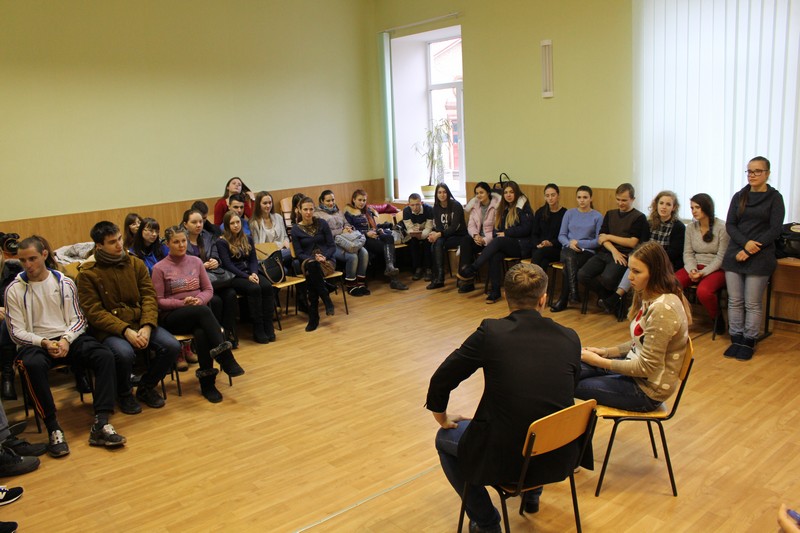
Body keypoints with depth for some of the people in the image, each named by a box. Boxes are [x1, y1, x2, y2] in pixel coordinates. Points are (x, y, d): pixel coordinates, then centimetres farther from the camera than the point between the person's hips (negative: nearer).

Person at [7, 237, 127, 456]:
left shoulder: (65, 283, 9)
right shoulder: (14, 290, 4)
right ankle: (53, 429, -29)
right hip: (35, 343, -2)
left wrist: (66, 340, -12)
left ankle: (100, 424, -29)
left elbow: (78, 320, 8)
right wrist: (44, 343, -16)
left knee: (105, 356, -26)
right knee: (33, 365, -38)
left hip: (69, 338, 2)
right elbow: (16, 332, 0)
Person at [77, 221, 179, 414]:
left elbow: (149, 297, 2)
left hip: (141, 323, 4)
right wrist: (125, 331, -22)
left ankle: (146, 387, 10)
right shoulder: (87, 274, -4)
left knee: (172, 346, -19)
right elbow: (94, 312, -10)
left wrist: (147, 327, -16)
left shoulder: (136, 264, 7)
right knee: (124, 353, -35)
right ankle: (124, 394, 0)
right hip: (109, 329, -4)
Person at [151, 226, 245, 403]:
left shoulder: (196, 261, 10)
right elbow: (158, 301, -2)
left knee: (201, 333, -36)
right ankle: (226, 359, -40)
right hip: (172, 317, -3)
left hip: (199, 313, 3)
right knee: (204, 311, -37)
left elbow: (209, 290, 11)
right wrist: (182, 303, -18)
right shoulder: (159, 268, 0)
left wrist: (199, 300, -12)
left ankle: (207, 383, -28)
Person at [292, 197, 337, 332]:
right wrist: (313, 258, -17)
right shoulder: (295, 229, 3)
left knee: (310, 276, -36)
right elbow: (299, 253, 1)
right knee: (311, 265, -40)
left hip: (327, 261, 0)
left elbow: (332, 246, 3)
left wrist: (324, 257, -16)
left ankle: (314, 317, -28)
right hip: (307, 262, 0)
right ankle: (327, 301, -30)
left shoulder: (322, 223, 4)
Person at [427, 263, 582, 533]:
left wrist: (443, 419, 16)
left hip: (504, 459, -4)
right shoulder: (570, 338, -3)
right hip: (558, 458, 5)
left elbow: (440, 382, -4)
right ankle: (532, 493, 49)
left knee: (444, 439, 24)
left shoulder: (491, 332, -12)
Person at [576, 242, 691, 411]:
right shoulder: (650, 297, 3)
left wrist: (599, 361, -18)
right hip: (636, 367, 9)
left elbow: (646, 367, -24)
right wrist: (606, 352, 2)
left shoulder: (663, 309, -27)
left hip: (647, 390, -9)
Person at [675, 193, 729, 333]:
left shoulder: (721, 228, -9)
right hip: (695, 267, 4)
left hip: (716, 269, -4)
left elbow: (721, 257, -12)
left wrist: (703, 273, -21)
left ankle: (717, 319, -5)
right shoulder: (690, 227, 7)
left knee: (703, 291, -35)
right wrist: (692, 269, -14)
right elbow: (688, 253, 6)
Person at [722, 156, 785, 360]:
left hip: (759, 259, -3)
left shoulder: (774, 198, 1)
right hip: (735, 255, 4)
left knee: (752, 303, 0)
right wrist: (745, 243, -13)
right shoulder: (739, 197, 11)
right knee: (735, 301, 4)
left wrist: (750, 250, -13)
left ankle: (748, 342, 10)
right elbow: (730, 225, 5)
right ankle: (736, 340, 13)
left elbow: (775, 229, -6)